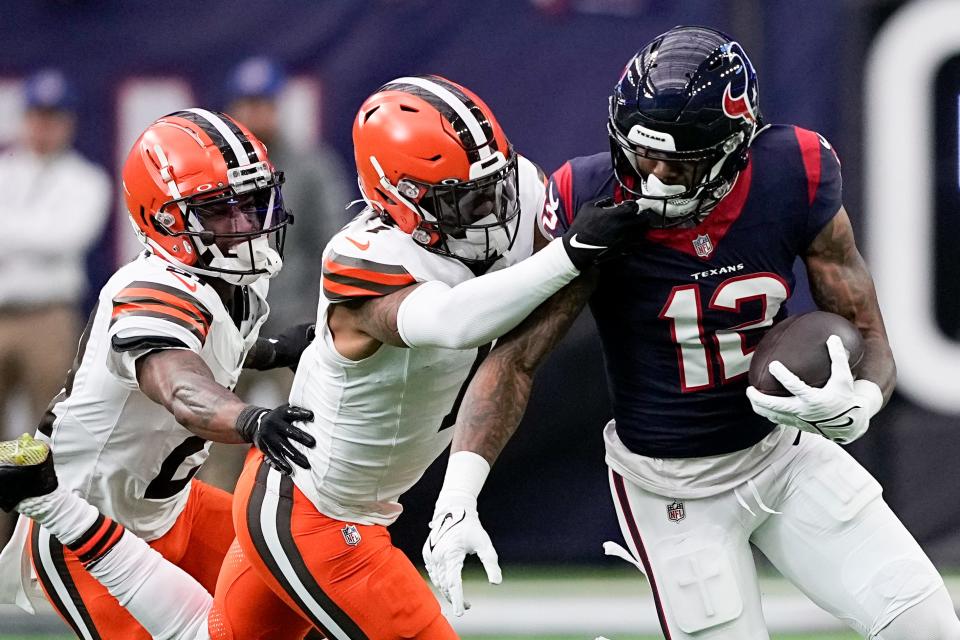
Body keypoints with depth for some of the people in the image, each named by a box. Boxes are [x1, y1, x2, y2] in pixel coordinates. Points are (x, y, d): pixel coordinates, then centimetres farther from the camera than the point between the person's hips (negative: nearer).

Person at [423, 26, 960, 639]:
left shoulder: (794, 178, -17)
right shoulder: (593, 203, -22)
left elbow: (869, 336, -8)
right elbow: (515, 359, -17)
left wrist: (855, 405, -32)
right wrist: (457, 498, -29)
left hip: (785, 449, 3)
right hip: (671, 488, -3)